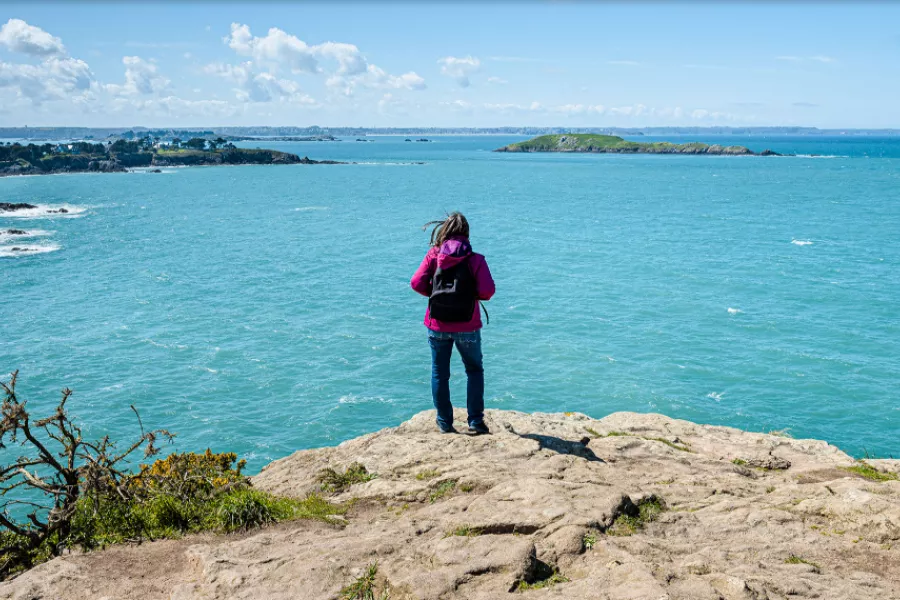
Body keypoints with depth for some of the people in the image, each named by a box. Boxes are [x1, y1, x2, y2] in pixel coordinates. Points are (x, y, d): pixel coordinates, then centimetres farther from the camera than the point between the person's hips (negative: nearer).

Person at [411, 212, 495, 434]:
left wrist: (434, 293, 9)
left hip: (438, 326, 1)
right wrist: (473, 295, 7)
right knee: (475, 371, 16)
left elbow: (416, 283, -8)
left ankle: (445, 423, 18)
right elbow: (487, 291, -14)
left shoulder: (433, 255, -3)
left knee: (439, 374, 14)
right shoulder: (475, 259, -7)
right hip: (467, 327, -1)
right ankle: (475, 420, 12)